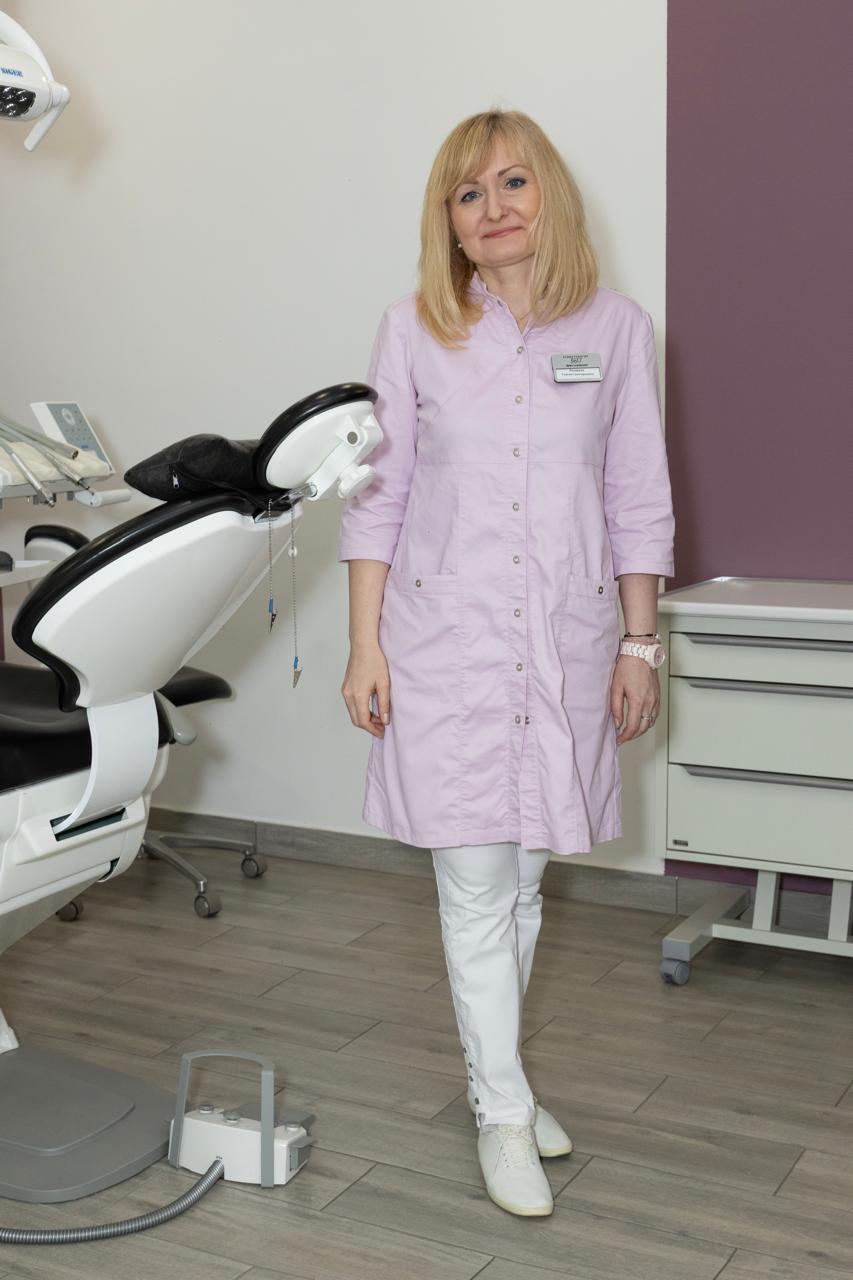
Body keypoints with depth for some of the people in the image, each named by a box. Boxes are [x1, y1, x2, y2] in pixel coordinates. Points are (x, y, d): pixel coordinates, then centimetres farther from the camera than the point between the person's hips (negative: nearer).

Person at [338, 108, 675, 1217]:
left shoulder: (617, 328, 1)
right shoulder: (413, 332, -1)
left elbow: (639, 501, 5)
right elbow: (378, 498, 1)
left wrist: (640, 644, 3)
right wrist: (366, 647, -3)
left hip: (565, 644, 2)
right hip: (446, 642, -1)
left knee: (523, 878, 13)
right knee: (475, 887, 0)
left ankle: (496, 1076, 31)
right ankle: (505, 1114, 14)